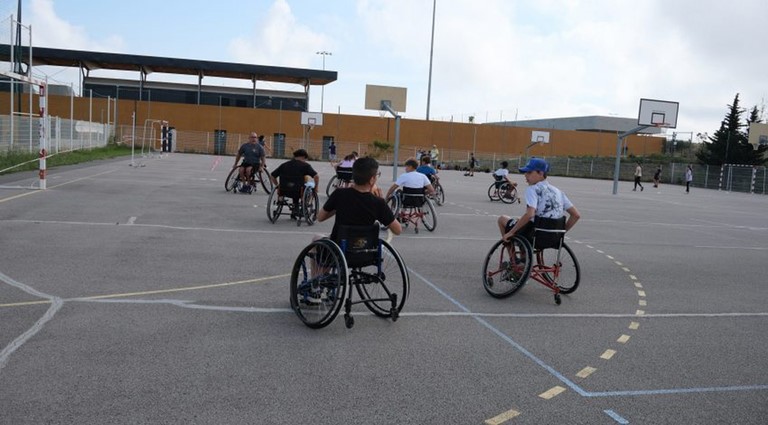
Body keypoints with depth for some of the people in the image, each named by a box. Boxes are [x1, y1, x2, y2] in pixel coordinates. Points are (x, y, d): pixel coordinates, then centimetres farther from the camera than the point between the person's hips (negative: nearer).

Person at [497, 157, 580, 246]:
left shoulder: (532, 189, -12)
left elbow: (529, 214, -28)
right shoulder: (557, 192, 7)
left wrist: (511, 232, -20)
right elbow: (576, 215, 4)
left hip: (532, 236, -7)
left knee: (502, 219, 17)